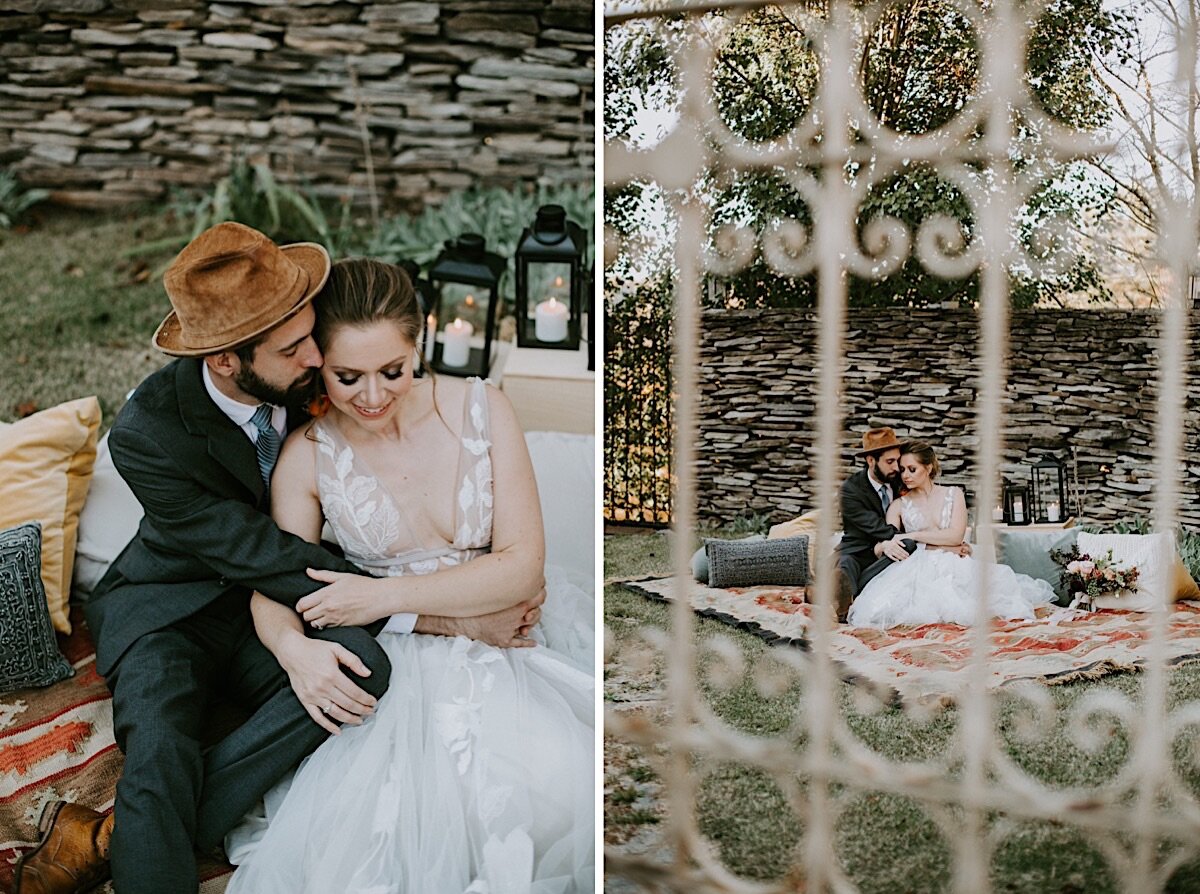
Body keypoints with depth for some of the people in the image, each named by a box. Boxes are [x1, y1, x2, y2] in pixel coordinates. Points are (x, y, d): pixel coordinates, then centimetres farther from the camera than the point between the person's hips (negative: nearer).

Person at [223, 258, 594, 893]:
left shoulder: (481, 410, -5)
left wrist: (388, 595, -18)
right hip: (401, 668, 0)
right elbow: (272, 587, 0)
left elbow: (523, 563, -8)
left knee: (553, 788, -29)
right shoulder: (309, 455, -2)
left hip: (511, 639, 0)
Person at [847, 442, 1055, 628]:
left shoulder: (953, 495, 13)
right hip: (920, 569, 1)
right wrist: (887, 546, -21)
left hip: (955, 567, -1)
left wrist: (911, 536, -7)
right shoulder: (899, 506, 15)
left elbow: (956, 536, -2)